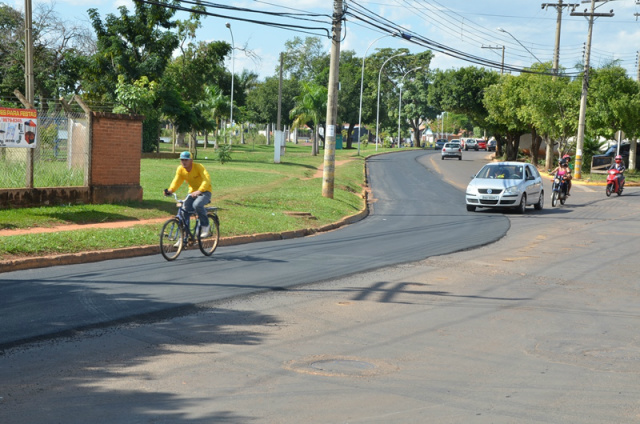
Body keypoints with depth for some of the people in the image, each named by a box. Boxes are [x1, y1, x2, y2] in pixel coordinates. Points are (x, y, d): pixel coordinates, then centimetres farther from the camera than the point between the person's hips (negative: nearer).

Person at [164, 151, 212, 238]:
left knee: (197, 205, -34)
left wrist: (199, 191, -49)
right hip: (192, 192, 6)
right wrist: (170, 190, -31)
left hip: (204, 192, -5)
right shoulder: (180, 169, -5)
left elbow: (207, 179, -33)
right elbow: (176, 181, -9)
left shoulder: (198, 167, -21)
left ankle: (205, 226, -10)